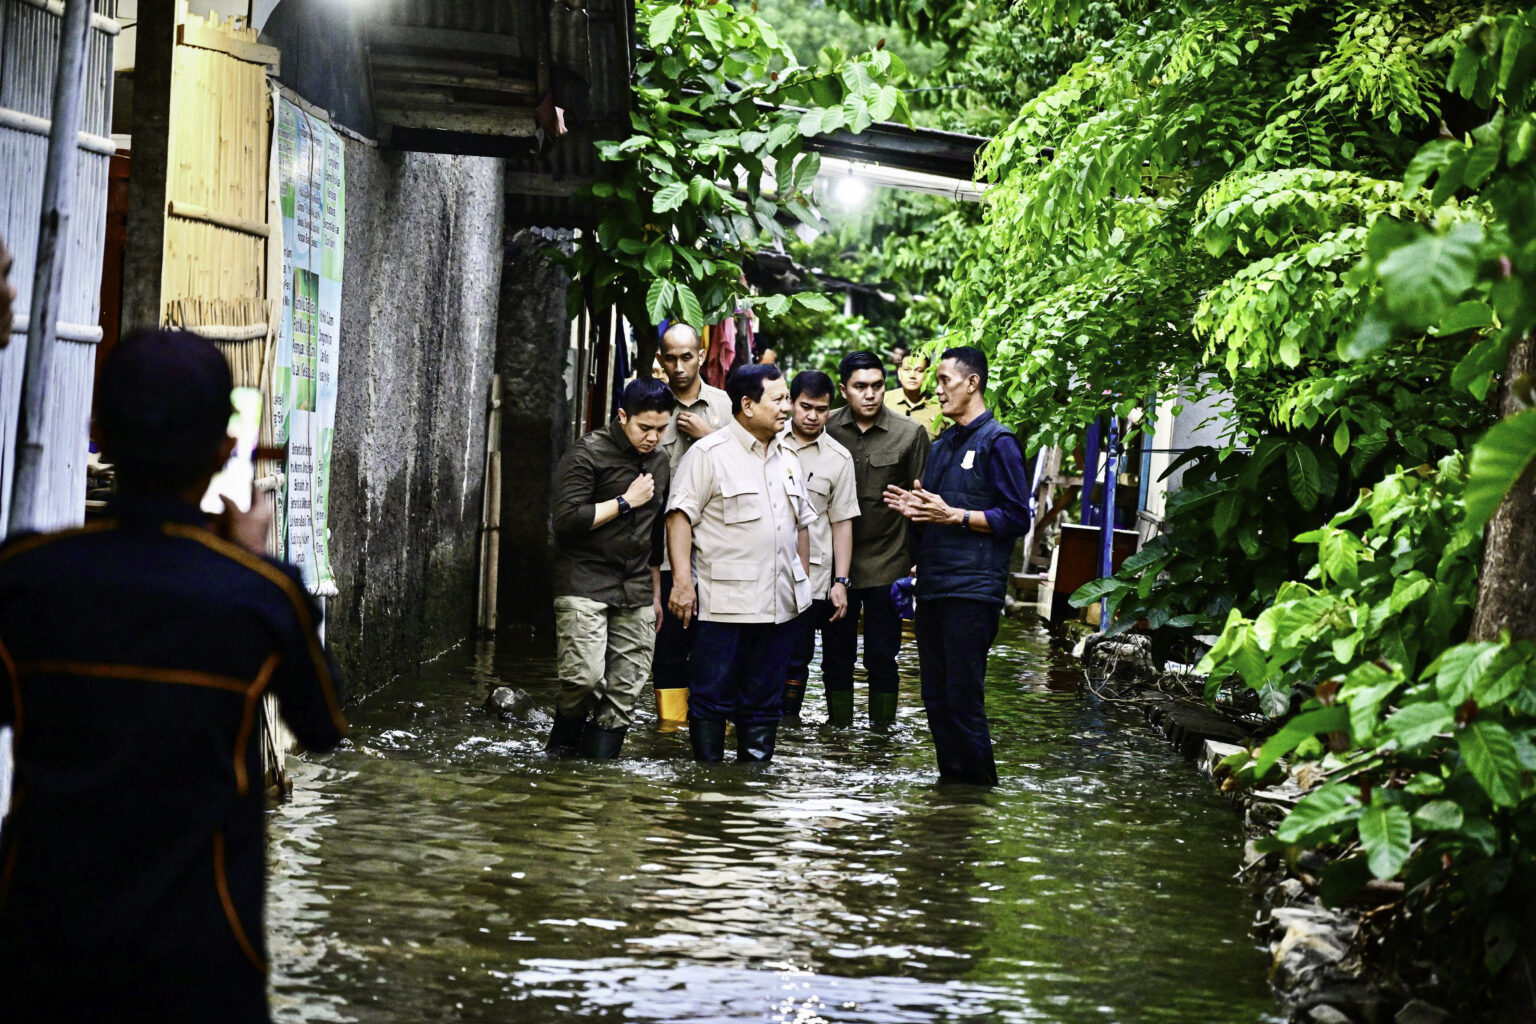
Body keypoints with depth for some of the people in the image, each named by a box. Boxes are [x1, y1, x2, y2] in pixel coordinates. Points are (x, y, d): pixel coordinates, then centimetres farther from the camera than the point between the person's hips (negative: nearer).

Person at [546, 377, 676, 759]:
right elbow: (567, 519, -16)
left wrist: (655, 590, 27)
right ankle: (563, 745, 7)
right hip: (584, 586, -6)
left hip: (636, 592, 6)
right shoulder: (588, 454, -7)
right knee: (585, 676, -18)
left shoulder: (659, 461, 15)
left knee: (627, 687, 0)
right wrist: (626, 502, -11)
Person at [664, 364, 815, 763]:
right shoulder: (709, 454, -5)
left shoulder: (786, 460, 17)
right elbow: (680, 516, -10)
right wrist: (682, 580, -17)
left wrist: (803, 581, 20)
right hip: (725, 604, -6)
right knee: (712, 698, -2)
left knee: (764, 701, 9)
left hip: (780, 603, 7)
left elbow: (801, 522, 25)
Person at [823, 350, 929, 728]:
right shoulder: (825, 429, 0)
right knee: (836, 655, 8)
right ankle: (839, 730, 19)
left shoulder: (910, 434, -3)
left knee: (882, 657, 2)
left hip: (886, 561, -2)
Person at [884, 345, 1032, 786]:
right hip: (933, 585, 8)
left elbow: (1016, 519, -10)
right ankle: (950, 779, 17)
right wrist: (914, 508, 6)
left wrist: (952, 515, -15)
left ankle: (979, 781, 0)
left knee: (963, 698, -8)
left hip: (972, 588, -8)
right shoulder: (942, 445, 20)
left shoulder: (997, 443, -5)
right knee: (936, 697, 9)